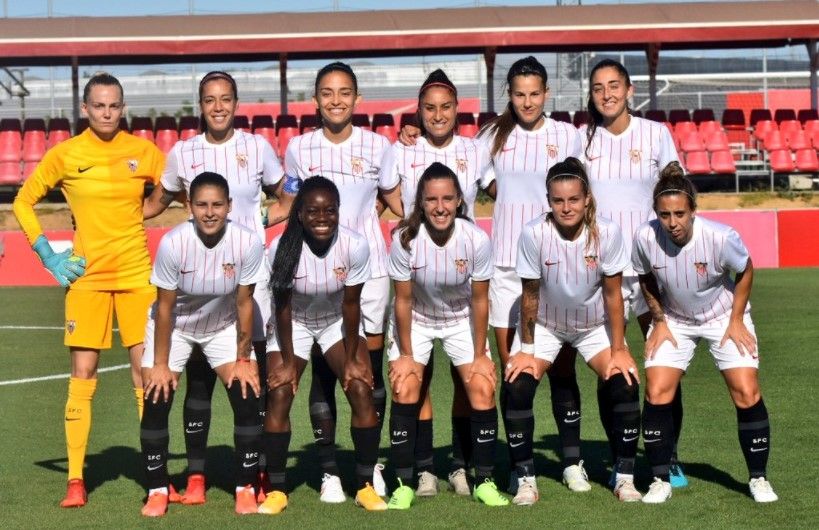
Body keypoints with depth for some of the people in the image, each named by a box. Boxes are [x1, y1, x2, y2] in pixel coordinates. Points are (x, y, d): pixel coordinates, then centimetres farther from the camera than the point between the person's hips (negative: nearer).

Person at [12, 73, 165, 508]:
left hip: (137, 272, 1)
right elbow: (23, 202, 9)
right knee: (82, 375, -1)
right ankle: (75, 481, 5)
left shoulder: (143, 151, 2)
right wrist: (47, 256, 1)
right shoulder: (65, 154, 0)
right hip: (86, 275, -1)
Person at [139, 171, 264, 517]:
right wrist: (160, 364, -13)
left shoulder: (247, 242, -27)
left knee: (248, 398, -10)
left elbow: (244, 302, -14)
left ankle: (246, 487, 5)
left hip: (224, 327, 1)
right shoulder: (173, 243, -29)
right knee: (157, 401, -9)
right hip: (174, 327, -1)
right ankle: (157, 490, 8)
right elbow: (165, 307, -19)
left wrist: (243, 359, -9)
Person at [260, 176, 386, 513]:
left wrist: (351, 359, -12)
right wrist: (288, 361, -13)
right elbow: (283, 308, -17)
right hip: (294, 324, 0)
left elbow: (351, 304, -17)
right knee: (278, 395, -12)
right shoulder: (282, 248, -28)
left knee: (361, 389, -13)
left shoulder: (354, 246, -27)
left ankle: (365, 486, -2)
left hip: (338, 321, 0)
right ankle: (277, 490, -1)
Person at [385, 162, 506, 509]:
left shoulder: (477, 239, -27)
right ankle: (404, 485, -1)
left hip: (462, 321, 1)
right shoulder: (405, 239, -27)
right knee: (405, 392, -12)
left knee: (483, 392, -9)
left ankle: (484, 481, 5)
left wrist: (480, 354, -10)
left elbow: (479, 300, -14)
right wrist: (406, 355, -10)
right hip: (416, 320, 0)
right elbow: (403, 300, -16)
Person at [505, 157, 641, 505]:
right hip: (545, 324, 0)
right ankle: (525, 479, -2)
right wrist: (526, 349, -8)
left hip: (595, 325, 0)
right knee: (517, 386, -17)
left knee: (625, 384, -16)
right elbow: (530, 294, -15)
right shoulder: (534, 233, -26)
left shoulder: (607, 233, -24)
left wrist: (618, 350, -11)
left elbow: (612, 294, -14)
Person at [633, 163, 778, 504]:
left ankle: (758, 478, 8)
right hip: (673, 320, 2)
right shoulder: (645, 238, -25)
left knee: (747, 394, -10)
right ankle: (660, 481, 4)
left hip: (723, 317, -1)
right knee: (656, 394, -10)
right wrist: (659, 321, -2)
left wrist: (736, 320, -9)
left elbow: (746, 271, -9)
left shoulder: (721, 237, -30)